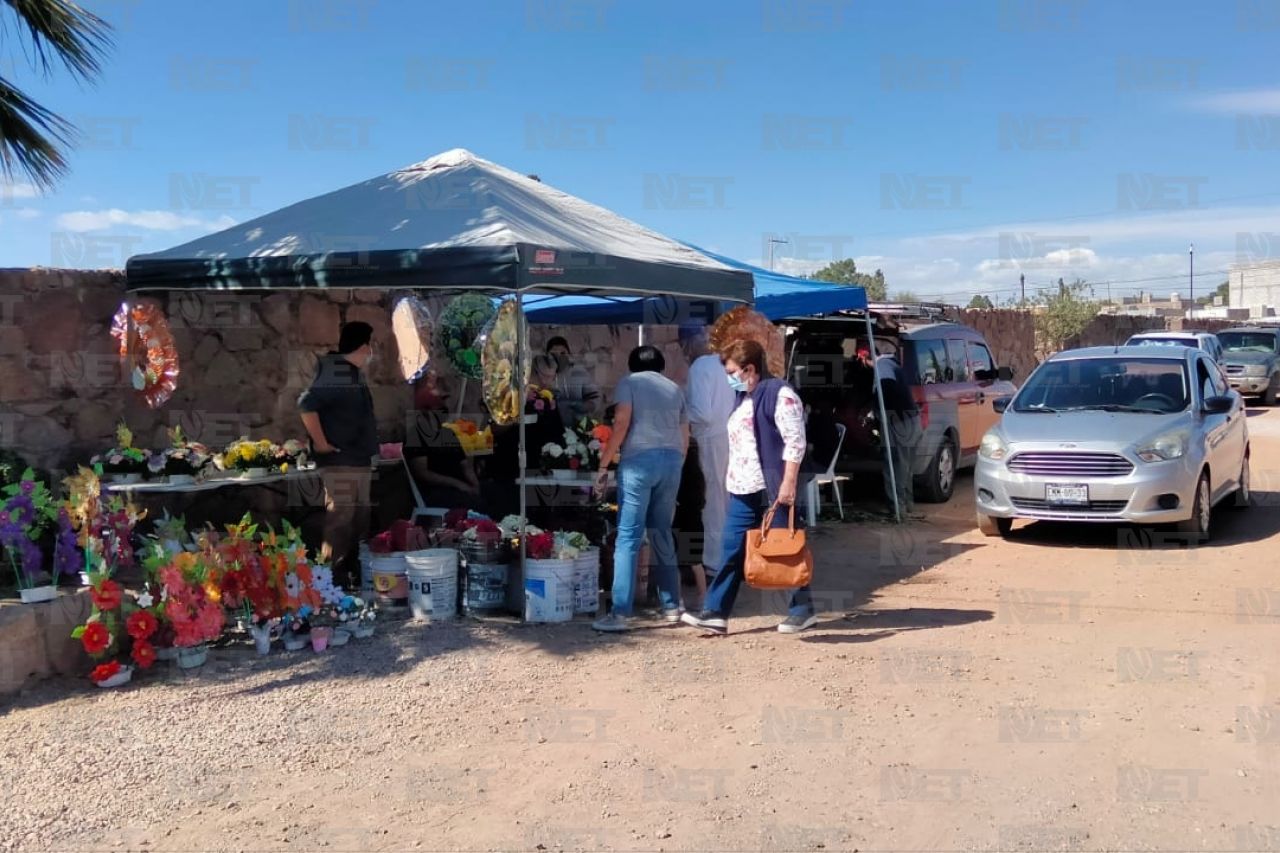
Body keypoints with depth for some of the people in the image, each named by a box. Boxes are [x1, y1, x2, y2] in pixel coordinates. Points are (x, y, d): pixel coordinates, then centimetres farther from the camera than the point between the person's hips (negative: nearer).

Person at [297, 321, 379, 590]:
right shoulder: (334, 374, -15)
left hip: (360, 461, 10)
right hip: (340, 463, -10)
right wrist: (321, 444, -20)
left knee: (359, 521, 14)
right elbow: (306, 405, -25)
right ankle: (333, 579, -2)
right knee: (339, 522, -7)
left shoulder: (354, 374, 15)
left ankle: (354, 577, 23)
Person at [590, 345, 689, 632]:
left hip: (640, 458, -5)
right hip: (672, 460, 5)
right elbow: (685, 437, 19)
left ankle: (620, 614, -9)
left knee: (628, 537, -6)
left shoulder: (628, 382, 9)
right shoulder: (674, 388, 23)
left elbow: (621, 424, -5)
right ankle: (671, 606, 18)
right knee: (662, 534, 15)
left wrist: (603, 465, -3)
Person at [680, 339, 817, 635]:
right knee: (732, 551, 7)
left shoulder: (779, 394, -12)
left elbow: (795, 442, -17)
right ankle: (716, 612, 9)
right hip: (743, 489, 9)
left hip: (772, 488, -9)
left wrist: (788, 483, -21)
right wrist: (733, 480, 21)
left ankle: (803, 610, 14)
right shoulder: (743, 398, 17)